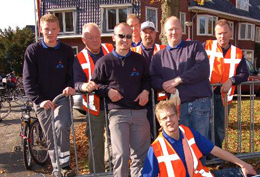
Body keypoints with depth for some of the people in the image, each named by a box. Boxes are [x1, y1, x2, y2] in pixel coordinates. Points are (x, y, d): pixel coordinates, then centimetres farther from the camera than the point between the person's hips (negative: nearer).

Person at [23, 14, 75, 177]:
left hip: (62, 98, 0)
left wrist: (70, 86, -19)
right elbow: (28, 79, -7)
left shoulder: (67, 50, 2)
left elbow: (72, 75, 4)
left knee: (62, 126, -26)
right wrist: (39, 100, -19)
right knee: (51, 138, 7)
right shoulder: (33, 50, -3)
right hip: (42, 101, 0)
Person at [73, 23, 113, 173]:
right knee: (96, 144, 8)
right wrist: (84, 86, -32)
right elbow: (77, 82, -9)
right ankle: (97, 172, 24)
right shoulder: (80, 59, 2)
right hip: (95, 107, -1)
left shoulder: (111, 50, 5)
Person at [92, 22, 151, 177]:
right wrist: (107, 90, -10)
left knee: (141, 154, 10)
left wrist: (145, 91, 4)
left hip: (139, 111, 4)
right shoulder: (105, 62, 1)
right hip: (117, 112, -3)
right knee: (121, 155, -6)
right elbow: (95, 83, 8)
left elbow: (147, 79, 24)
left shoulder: (139, 59, 11)